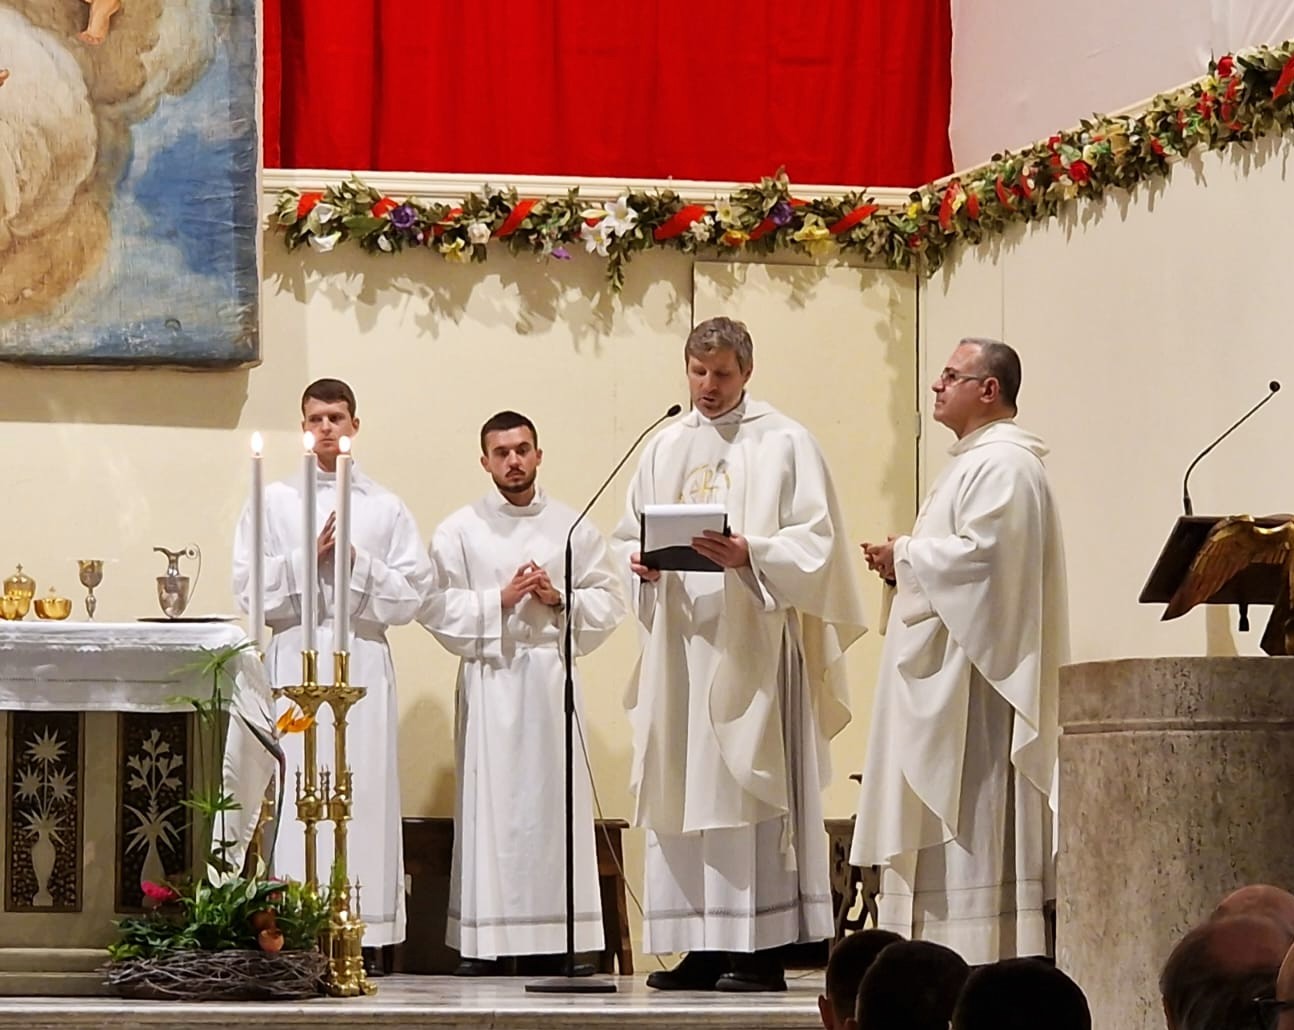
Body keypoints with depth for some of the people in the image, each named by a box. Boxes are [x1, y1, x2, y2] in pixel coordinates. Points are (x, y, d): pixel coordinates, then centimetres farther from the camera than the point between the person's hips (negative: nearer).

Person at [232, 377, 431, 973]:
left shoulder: (385, 509, 12)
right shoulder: (274, 502, 12)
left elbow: (411, 595, 4)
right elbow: (251, 589, 2)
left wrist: (357, 562, -8)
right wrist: (310, 556, -7)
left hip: (363, 660, 0)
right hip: (296, 657, 0)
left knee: (365, 790, -4)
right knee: (297, 791, -7)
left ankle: (364, 934, -5)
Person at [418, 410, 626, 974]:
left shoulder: (572, 527, 11)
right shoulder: (460, 530, 7)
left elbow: (609, 599, 9)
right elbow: (438, 607, -1)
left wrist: (560, 600, -7)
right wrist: (500, 601, -10)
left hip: (552, 677, 2)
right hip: (490, 679, -1)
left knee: (556, 801, -1)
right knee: (491, 804, -4)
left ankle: (563, 937, 0)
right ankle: (482, 941, -3)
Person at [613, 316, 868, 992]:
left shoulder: (784, 443, 1)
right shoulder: (664, 450, 17)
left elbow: (814, 541, -6)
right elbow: (629, 536, 18)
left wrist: (749, 554, -22)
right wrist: (639, 560, -4)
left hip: (752, 644, -5)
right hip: (680, 643, 5)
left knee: (749, 790, -9)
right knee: (683, 791, 3)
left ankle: (760, 951, -8)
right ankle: (702, 948, 6)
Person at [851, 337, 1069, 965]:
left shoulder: (1004, 466, -14)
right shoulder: (976, 461, 21)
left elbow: (982, 554, -25)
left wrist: (906, 557, -12)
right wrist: (905, 561, 7)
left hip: (976, 675, -11)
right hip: (947, 682, 11)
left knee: (975, 815, -10)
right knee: (953, 820, 8)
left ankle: (983, 955, -10)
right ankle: (950, 951, 8)